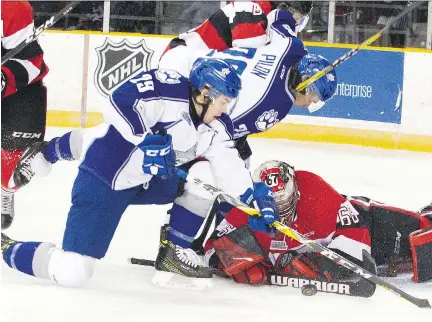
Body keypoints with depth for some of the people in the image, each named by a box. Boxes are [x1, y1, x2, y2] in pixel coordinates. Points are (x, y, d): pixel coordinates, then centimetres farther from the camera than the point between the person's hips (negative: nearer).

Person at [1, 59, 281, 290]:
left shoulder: (216, 128, 2)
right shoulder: (168, 90, -22)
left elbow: (230, 168, 3)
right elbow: (119, 103, -31)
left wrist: (256, 194, -10)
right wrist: (145, 139, -38)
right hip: (104, 181, -9)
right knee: (72, 273, -18)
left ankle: (174, 252, 12)